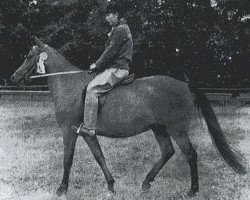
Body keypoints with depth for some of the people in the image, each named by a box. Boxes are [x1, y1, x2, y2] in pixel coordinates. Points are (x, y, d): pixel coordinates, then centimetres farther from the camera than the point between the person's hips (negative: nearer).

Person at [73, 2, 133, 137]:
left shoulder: (120, 30, -11)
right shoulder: (119, 29, 24)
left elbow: (111, 51, -16)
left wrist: (96, 65, -8)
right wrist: (98, 65, 16)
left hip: (117, 69, -11)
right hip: (114, 67, 11)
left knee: (92, 89, -24)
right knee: (90, 87, 17)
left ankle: (88, 127, -28)